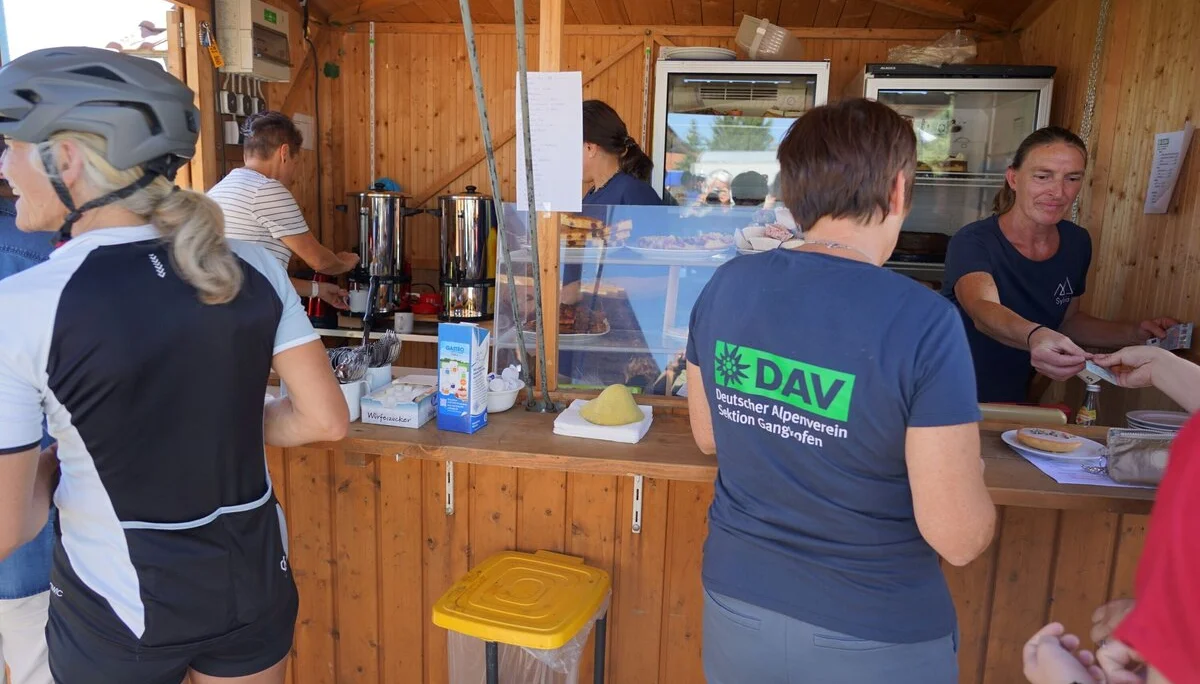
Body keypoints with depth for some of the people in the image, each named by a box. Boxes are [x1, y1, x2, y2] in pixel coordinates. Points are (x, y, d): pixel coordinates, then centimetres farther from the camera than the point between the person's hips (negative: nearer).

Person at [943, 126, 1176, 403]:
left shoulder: (1077, 243, 6)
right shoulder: (972, 243, -13)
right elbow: (983, 311, -33)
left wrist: (1134, 334, 7)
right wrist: (1034, 337, -52)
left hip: (1014, 404, 6)